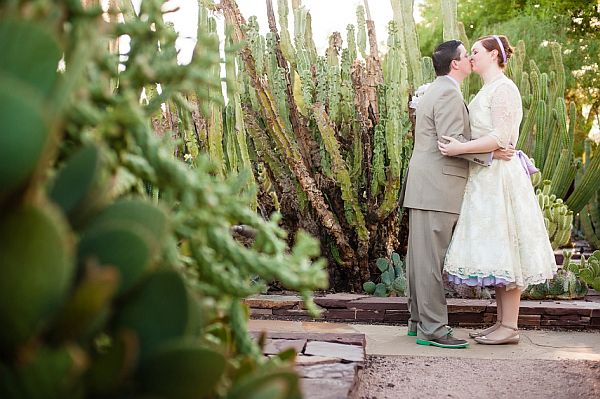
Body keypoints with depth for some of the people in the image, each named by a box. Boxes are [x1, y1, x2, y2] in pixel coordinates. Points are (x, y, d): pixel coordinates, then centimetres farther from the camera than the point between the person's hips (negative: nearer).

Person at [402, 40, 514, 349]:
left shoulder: (433, 91, 23)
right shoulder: (448, 93, -10)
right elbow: (452, 141, -19)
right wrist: (491, 153, -12)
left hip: (423, 187, 11)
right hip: (437, 187, -11)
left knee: (421, 256, 12)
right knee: (431, 257, -9)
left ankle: (419, 320, 19)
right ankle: (432, 328, -6)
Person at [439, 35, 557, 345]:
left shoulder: (502, 88, -10)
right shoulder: (488, 90, 20)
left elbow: (501, 137, -20)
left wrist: (461, 148, -23)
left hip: (499, 178, -10)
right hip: (485, 177, 10)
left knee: (503, 251, -7)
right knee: (495, 254, 10)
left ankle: (510, 328, -2)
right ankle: (502, 322, 15)